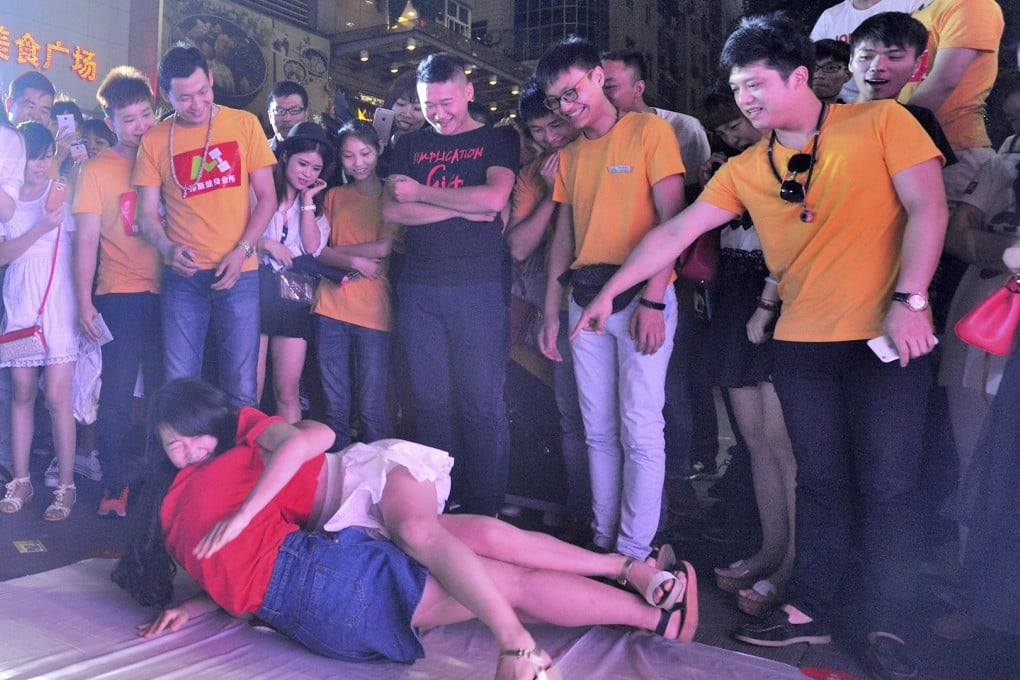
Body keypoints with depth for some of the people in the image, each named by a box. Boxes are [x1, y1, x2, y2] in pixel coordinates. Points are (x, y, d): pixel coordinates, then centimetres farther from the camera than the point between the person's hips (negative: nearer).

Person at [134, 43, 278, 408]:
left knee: (241, 388, 1)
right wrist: (168, 247, -16)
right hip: (183, 276, 1)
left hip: (239, 273, -1)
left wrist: (241, 252, -10)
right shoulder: (154, 140, 5)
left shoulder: (244, 124, 3)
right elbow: (147, 213, 6)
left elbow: (267, 197, 3)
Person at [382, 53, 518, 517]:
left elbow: (493, 198, -12)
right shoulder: (410, 146, 17)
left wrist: (421, 192, -3)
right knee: (430, 400, 6)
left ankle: (485, 512, 9)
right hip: (418, 288, 4)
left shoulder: (499, 140, 7)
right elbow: (391, 210, 2)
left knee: (481, 402, -1)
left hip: (478, 287, -3)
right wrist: (463, 209, -7)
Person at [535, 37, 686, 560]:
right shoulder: (569, 155, 16)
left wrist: (653, 301, -18)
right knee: (599, 432, 9)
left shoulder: (649, 130, -2)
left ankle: (635, 553, 4)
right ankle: (604, 542, 19)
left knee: (640, 432, -5)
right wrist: (551, 313, 12)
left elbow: (672, 219, -9)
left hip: (641, 298, -6)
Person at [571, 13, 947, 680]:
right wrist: (608, 293, 2)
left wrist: (908, 299, -17)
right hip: (802, 342, 4)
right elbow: (674, 232, 5)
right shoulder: (745, 169, 7)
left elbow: (928, 207, -7)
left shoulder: (882, 122, -2)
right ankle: (810, 608, 21)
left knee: (889, 484, 2)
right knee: (820, 480, 10)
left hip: (888, 336, -3)